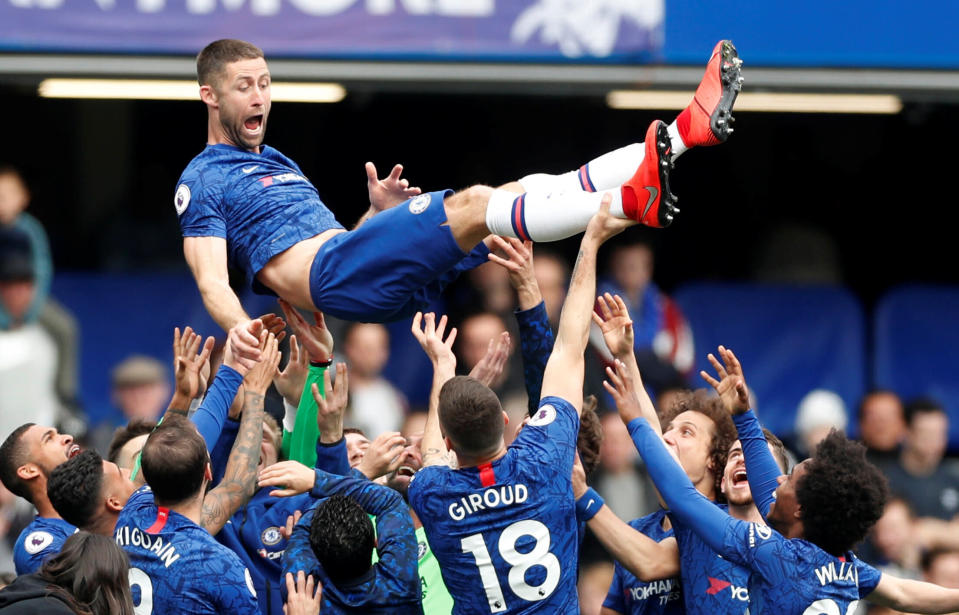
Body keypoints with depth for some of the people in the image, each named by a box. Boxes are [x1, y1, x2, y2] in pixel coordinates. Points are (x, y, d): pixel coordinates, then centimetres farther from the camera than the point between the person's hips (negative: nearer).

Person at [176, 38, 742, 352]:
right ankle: (632, 200, -48)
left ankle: (687, 130, -18)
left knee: (530, 189, -6)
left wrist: (377, 211, 11)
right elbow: (212, 279, -6)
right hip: (333, 280, -8)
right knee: (471, 204, -29)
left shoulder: (278, 163, 33)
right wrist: (242, 332, -27)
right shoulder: (202, 181, 7)